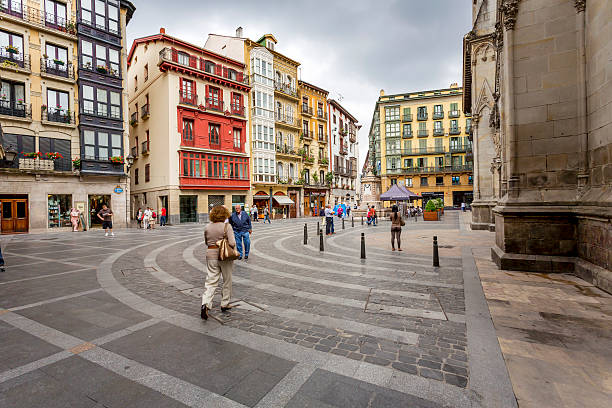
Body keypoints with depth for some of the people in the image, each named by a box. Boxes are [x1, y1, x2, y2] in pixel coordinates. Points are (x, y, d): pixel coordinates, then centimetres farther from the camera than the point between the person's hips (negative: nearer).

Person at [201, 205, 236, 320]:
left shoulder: (207, 227, 2)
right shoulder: (227, 226, -13)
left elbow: (206, 242, 14)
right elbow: (232, 243, -19)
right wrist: (225, 244, 1)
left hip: (211, 255, 4)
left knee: (210, 282, 7)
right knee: (227, 281, 14)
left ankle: (205, 304, -10)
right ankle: (225, 304, 24)